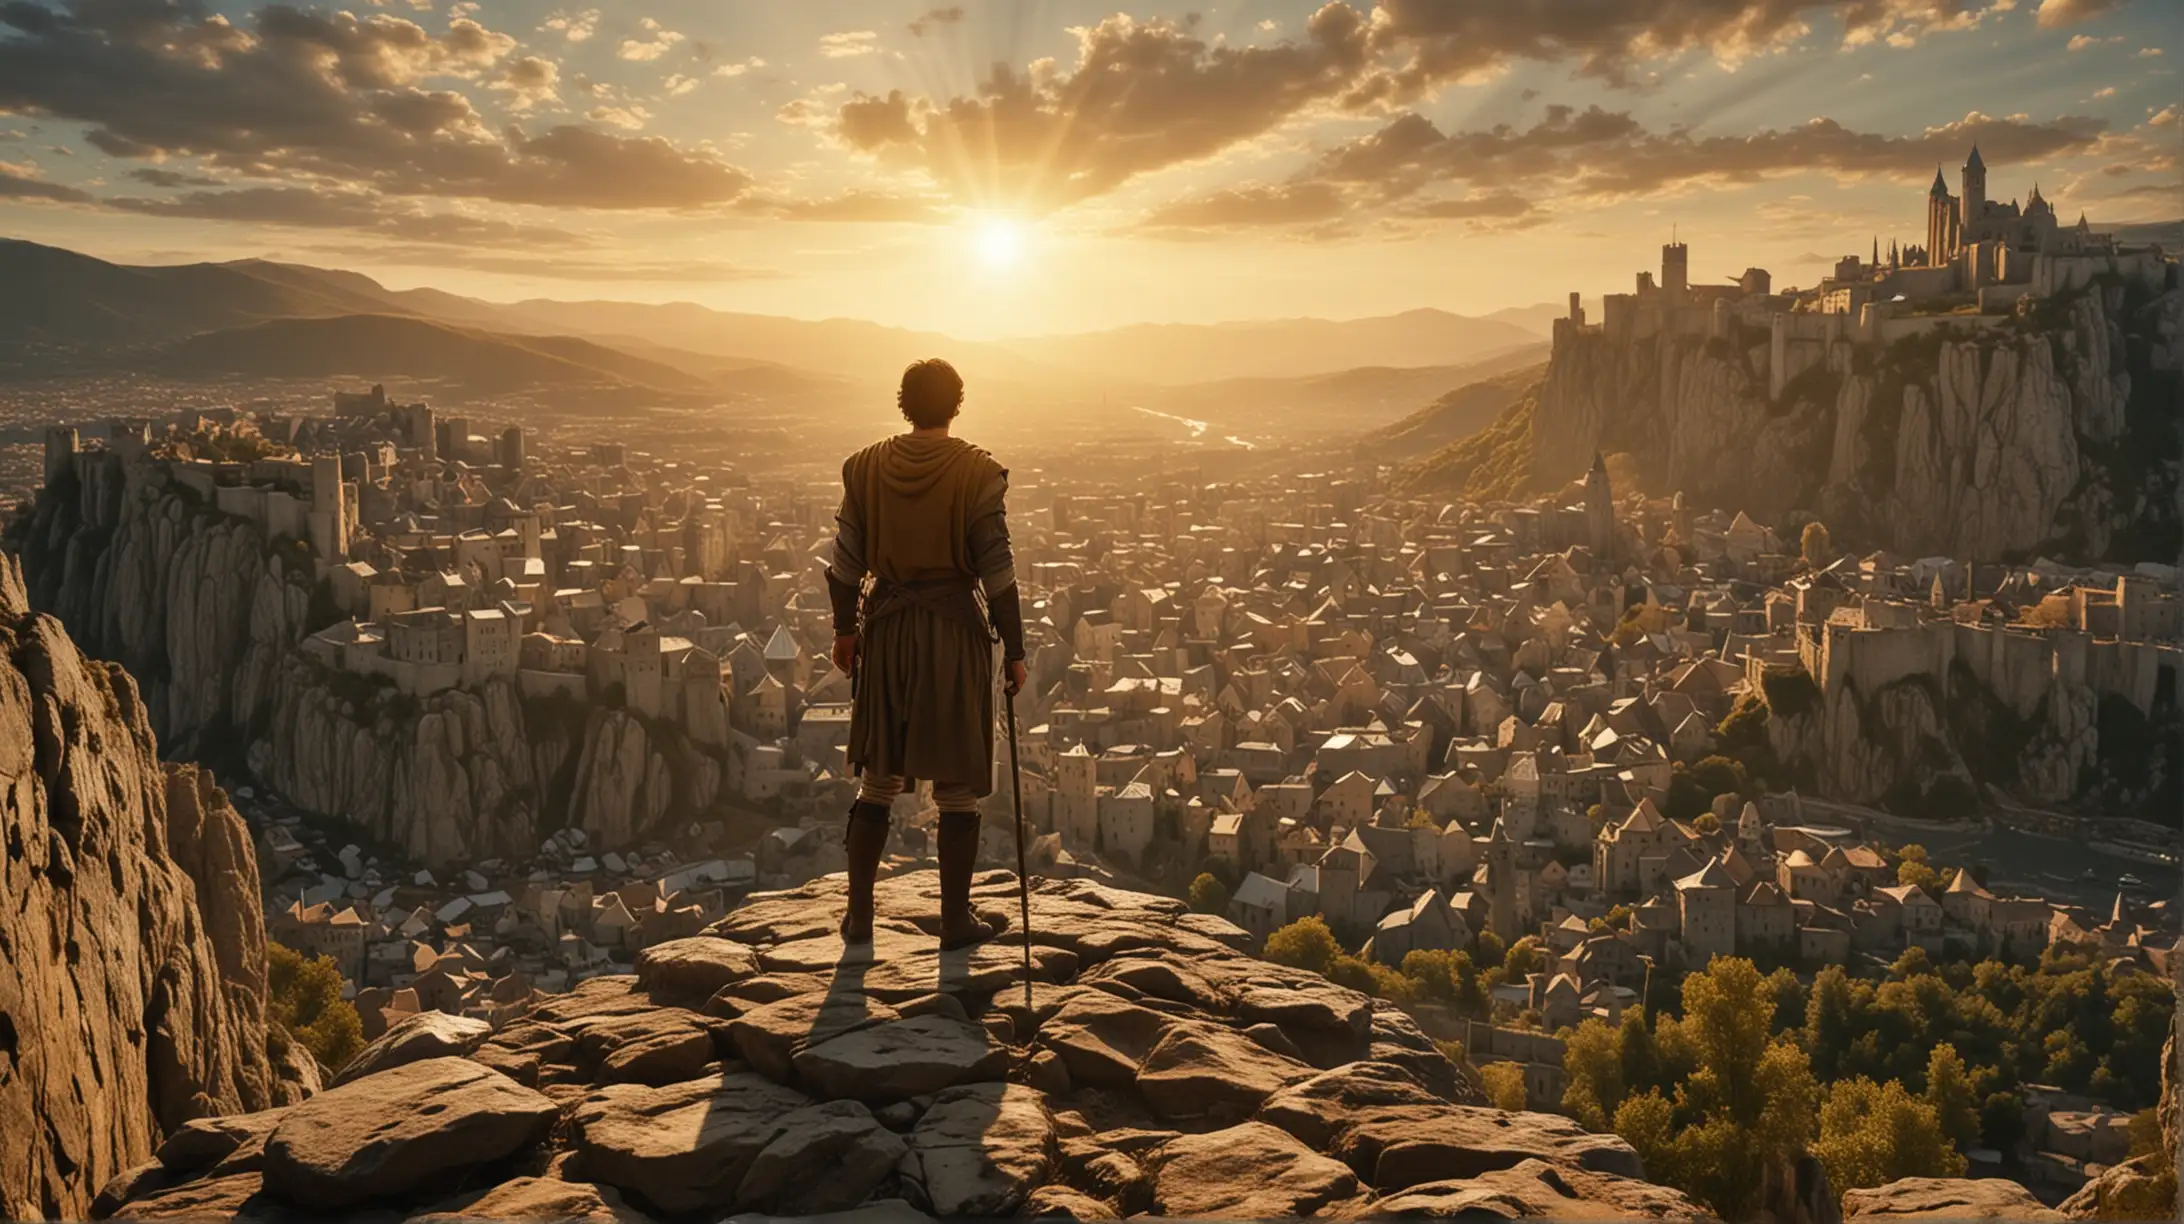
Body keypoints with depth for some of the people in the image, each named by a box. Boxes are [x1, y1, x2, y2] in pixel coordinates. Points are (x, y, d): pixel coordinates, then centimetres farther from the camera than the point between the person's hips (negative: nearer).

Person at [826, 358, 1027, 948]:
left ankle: (858, 914, 20)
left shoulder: (865, 467, 2)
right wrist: (1014, 651, -2)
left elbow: (845, 562, 4)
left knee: (878, 779, 15)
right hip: (955, 632, -3)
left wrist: (845, 629, 17)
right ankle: (956, 918, 15)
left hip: (887, 629, 4)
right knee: (957, 785, 7)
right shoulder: (978, 473, -8)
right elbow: (997, 572, -9)